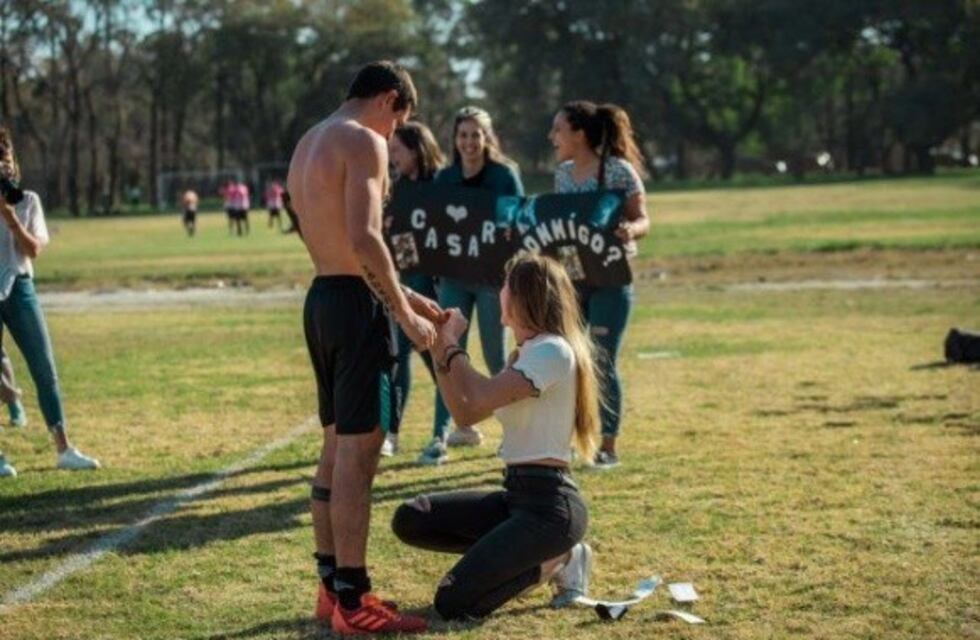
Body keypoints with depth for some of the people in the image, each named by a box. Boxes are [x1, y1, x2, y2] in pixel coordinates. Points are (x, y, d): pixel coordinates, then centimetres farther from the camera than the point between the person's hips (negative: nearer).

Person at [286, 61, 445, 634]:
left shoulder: (308, 144, 18)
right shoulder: (364, 142, -11)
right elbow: (363, 240, -23)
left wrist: (404, 297, 20)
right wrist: (406, 316, -16)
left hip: (322, 298, 10)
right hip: (356, 304, -10)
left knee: (337, 446, 15)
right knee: (359, 451, -7)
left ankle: (332, 587, 22)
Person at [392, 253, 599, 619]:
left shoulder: (553, 352, -14)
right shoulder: (526, 353, 17)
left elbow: (477, 402, -24)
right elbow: (464, 413, 13)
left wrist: (451, 345, -9)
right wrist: (439, 348, 4)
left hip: (550, 505, -10)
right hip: (516, 495, 10)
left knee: (453, 603, -19)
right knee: (410, 520, 2)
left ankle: (554, 563, 2)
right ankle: (534, 557, 7)